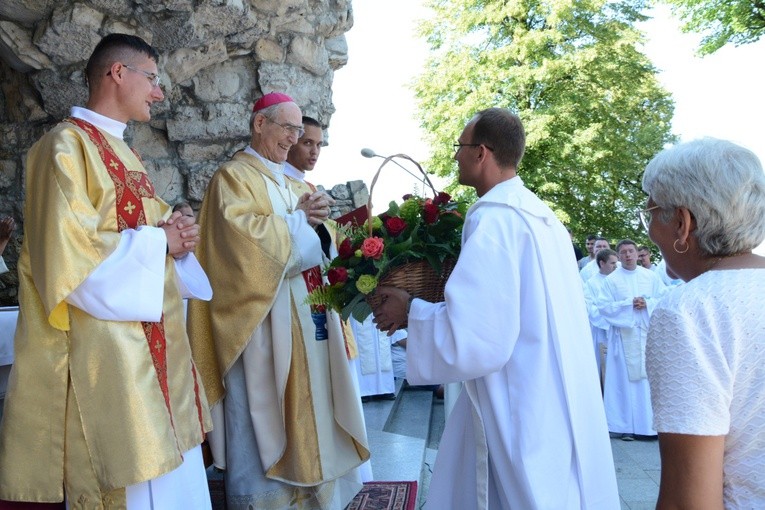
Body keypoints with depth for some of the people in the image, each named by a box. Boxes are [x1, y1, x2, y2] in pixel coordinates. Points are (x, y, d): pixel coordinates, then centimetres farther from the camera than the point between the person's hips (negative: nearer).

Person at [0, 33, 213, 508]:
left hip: (154, 340, 9)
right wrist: (158, 242, -11)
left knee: (172, 470, 13)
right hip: (105, 344, -9)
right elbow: (69, 251, -20)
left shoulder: (125, 154, 18)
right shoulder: (67, 145, -9)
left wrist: (174, 235, 2)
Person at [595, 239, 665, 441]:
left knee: (650, 378, 1)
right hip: (624, 335, -2)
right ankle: (626, 426, 5)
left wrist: (647, 304, -10)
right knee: (626, 379, -1)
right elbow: (603, 306, -5)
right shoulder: (611, 280, 2)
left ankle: (650, 424, 11)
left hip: (648, 334, 2)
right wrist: (629, 304, -12)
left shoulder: (650, 276, 9)